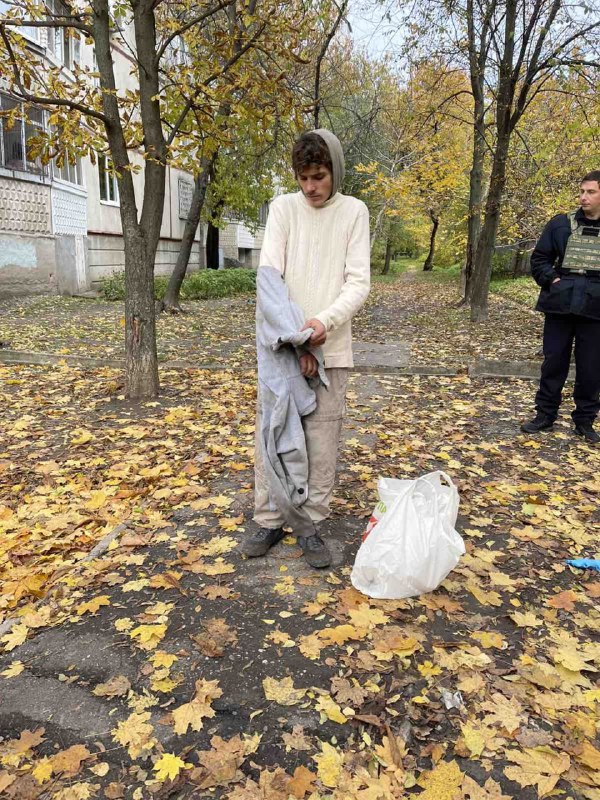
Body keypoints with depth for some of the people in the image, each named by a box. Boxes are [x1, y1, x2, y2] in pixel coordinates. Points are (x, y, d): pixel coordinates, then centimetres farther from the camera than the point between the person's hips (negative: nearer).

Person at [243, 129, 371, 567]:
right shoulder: (283, 207, 3)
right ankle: (270, 519, 21)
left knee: (322, 441, 4)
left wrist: (323, 322, -22)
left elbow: (359, 283, -4)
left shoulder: (354, 211, 3)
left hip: (331, 349, 0)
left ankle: (312, 524, 18)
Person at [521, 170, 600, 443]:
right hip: (560, 306, 0)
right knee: (554, 363, 7)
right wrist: (552, 280, -7)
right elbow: (538, 259, 7)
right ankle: (545, 415, 20)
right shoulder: (561, 224, 3)